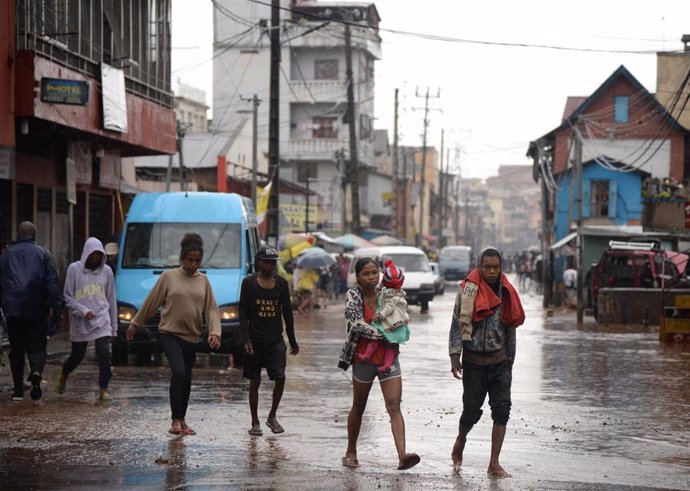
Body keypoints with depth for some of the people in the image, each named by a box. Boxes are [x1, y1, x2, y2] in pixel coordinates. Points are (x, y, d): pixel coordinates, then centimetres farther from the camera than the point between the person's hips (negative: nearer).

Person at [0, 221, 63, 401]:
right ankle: (36, 372, -26)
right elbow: (53, 284, -4)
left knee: (16, 350, 11)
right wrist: (56, 309, -4)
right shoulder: (42, 254, 3)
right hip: (36, 310, -1)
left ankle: (18, 390, 7)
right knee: (36, 346, 5)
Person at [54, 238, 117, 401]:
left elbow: (111, 300, 10)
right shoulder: (74, 269, -3)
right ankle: (62, 375, 40)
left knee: (104, 354, -13)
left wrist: (114, 326, 10)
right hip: (80, 322, -1)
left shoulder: (106, 271, 5)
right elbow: (68, 297, -2)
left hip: (102, 321, 1)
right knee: (77, 356, 10)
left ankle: (103, 390, -5)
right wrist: (83, 311, -16)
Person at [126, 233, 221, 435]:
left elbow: (211, 309, 3)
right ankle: (175, 420, -16)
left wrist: (215, 332, -12)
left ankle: (182, 421, 20)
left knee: (187, 379, 8)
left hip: (191, 337, 4)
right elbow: (151, 302, 3)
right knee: (178, 372, -20)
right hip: (170, 333, -4)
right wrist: (135, 324, 7)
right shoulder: (169, 277, -3)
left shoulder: (203, 281, 7)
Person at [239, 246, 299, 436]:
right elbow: (243, 313, -3)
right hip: (255, 340, -2)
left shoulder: (281, 284, 7)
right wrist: (246, 340, -12)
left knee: (280, 377, -8)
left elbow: (287, 313, 12)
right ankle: (255, 423, 13)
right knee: (254, 381, 3)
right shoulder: (249, 283, -2)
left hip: (275, 339, 2)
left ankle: (272, 417, 11)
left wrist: (293, 341, 13)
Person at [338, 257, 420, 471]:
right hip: (364, 358, -2)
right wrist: (382, 334, -23)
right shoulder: (353, 295, -6)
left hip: (388, 358, 2)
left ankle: (402, 455, -25)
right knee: (358, 408, 13)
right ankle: (351, 452, 30)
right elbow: (358, 324, -19)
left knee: (394, 407, -12)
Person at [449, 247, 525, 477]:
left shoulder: (506, 292, 6)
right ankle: (460, 442, 34)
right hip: (474, 360, -3)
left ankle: (494, 463, -2)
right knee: (472, 410, 2)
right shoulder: (468, 290, -7)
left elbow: (510, 328, 14)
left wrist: (510, 361, 14)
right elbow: (457, 324, -8)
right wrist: (455, 356, -14)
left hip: (499, 360, 3)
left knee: (502, 409, -5)